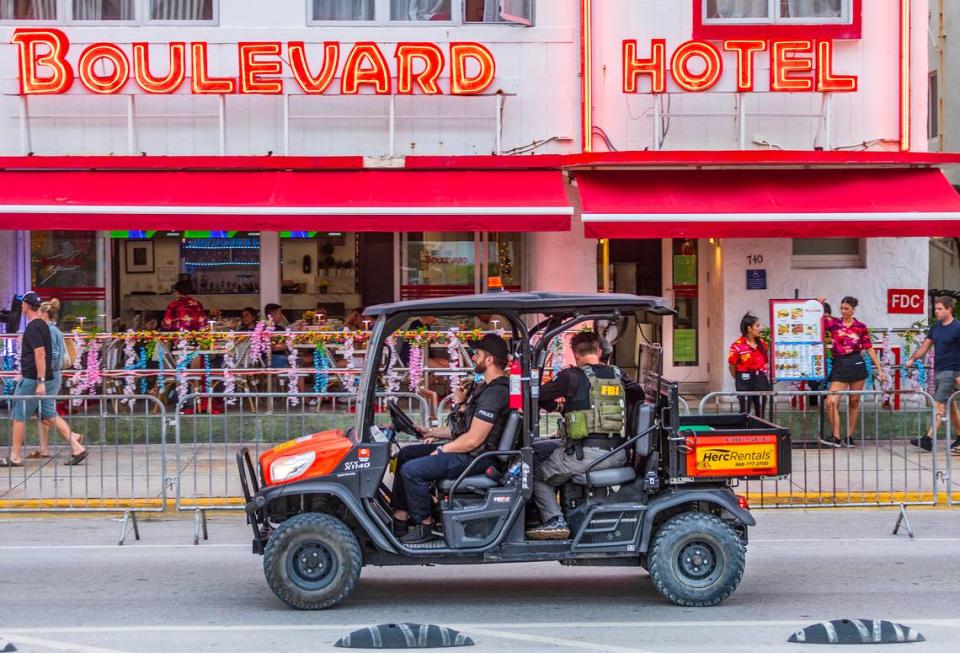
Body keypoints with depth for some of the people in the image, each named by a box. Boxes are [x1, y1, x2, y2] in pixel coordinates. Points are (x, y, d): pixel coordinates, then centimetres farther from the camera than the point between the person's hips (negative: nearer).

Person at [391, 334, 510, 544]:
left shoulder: (495, 393, -21)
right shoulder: (487, 387, 14)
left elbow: (473, 440, -24)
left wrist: (442, 450, -11)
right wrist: (434, 433, 10)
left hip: (473, 457, -11)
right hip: (467, 450, 11)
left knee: (411, 470, -20)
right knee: (406, 454, 13)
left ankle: (424, 526, -7)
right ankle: (400, 515, 10)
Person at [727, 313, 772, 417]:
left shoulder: (762, 343, 6)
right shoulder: (738, 345, -12)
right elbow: (732, 366, -5)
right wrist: (740, 380, 3)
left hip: (761, 379, 5)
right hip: (745, 381, -5)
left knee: (760, 412, 8)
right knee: (745, 412, 0)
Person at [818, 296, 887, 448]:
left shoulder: (861, 327, 4)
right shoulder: (833, 323, 6)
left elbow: (869, 349, 7)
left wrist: (879, 369, 6)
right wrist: (818, 305, -9)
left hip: (857, 364, -1)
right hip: (839, 365, 1)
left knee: (854, 402, 5)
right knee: (831, 402, -12)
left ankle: (849, 437, 15)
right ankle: (836, 438, -7)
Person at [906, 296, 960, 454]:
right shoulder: (935, 327, 10)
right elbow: (925, 346, 14)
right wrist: (912, 359, 0)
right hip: (938, 370, 8)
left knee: (939, 405, -13)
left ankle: (929, 439, -19)